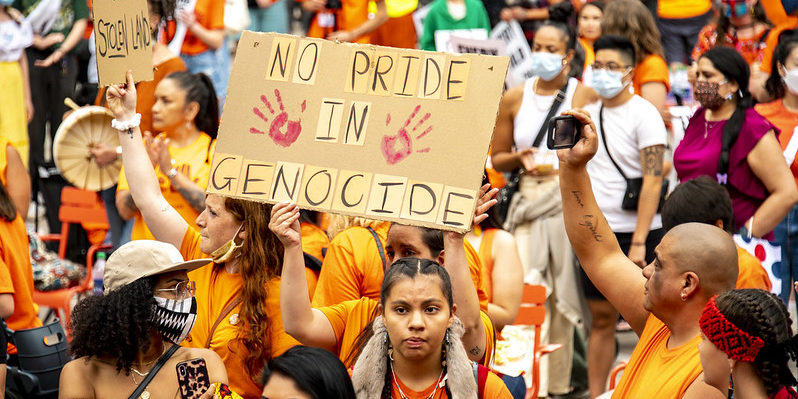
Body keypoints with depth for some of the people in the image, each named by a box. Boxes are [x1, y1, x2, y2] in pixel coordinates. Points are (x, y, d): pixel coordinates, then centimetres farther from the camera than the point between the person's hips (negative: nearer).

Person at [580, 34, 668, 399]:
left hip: (636, 233, -6)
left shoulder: (644, 115, -9)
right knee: (601, 318, 8)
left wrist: (638, 242, -19)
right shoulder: (590, 113, 10)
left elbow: (653, 180, -15)